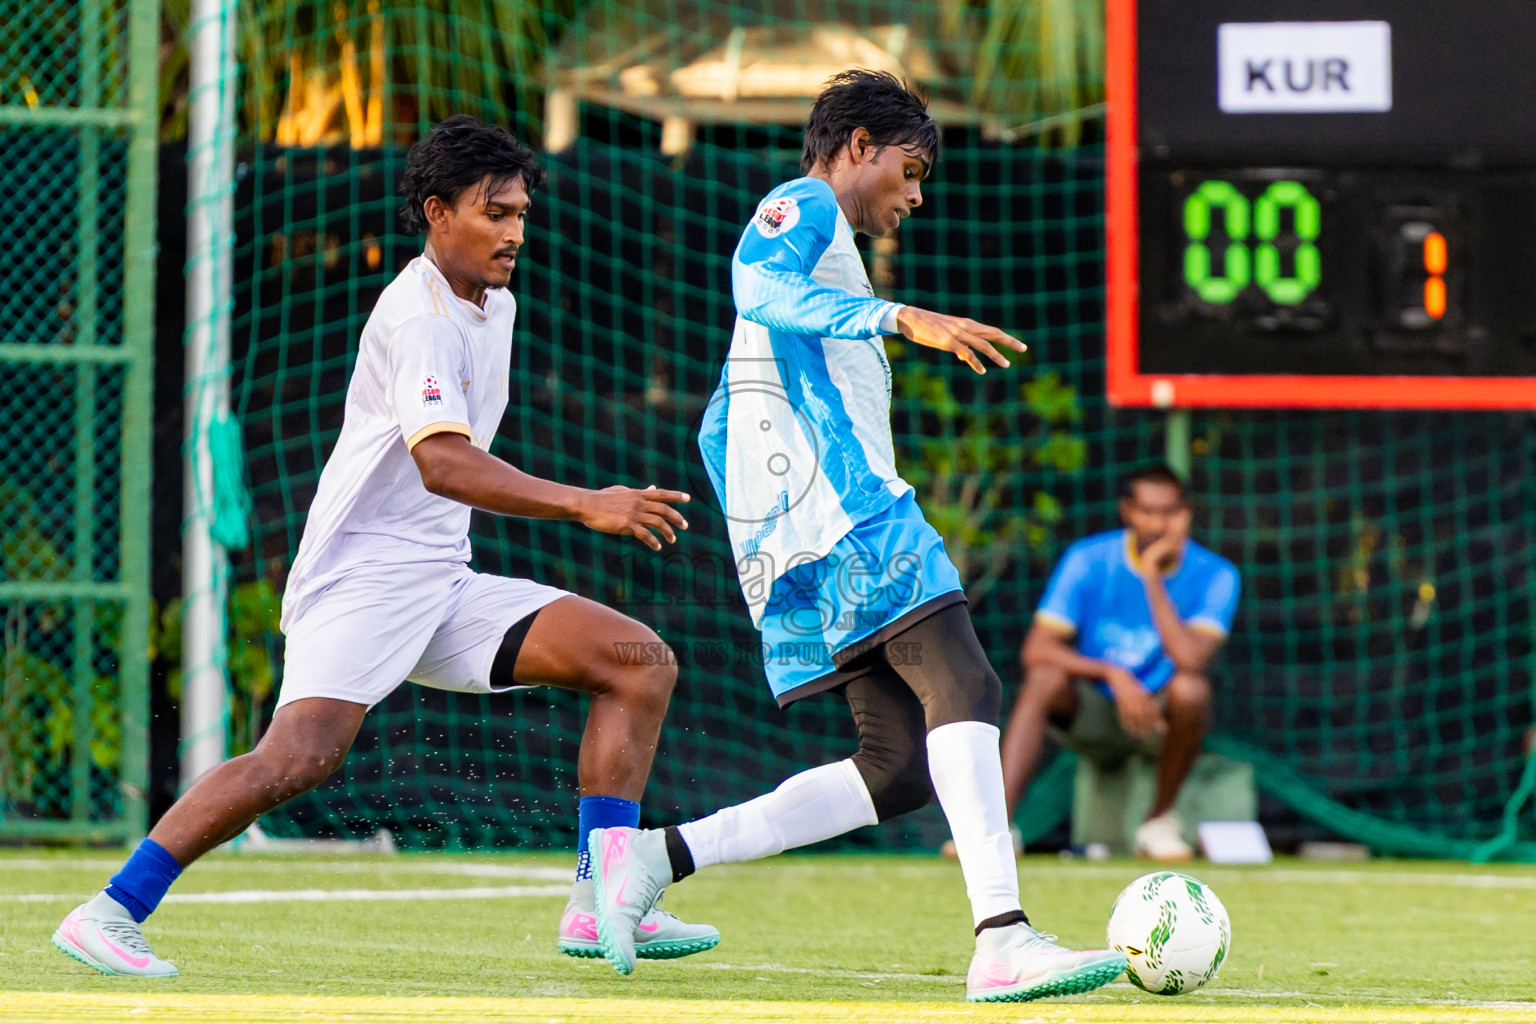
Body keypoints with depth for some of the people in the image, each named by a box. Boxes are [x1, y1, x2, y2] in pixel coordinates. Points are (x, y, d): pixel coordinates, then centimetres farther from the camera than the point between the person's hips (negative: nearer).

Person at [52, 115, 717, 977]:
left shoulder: (495, 306, 16)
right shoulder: (418, 315, -15)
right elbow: (442, 463, -30)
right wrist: (584, 506, -35)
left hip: (444, 584, 9)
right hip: (362, 575, -9)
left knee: (640, 663, -2)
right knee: (303, 755, -28)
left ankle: (601, 908, -8)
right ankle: (109, 915, -19)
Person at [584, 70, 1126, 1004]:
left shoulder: (816, 241, 32)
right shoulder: (804, 208, 3)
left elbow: (717, 433, 33)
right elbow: (761, 287, -22)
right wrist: (903, 319, -32)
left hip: (783, 537, 10)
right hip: (836, 500, -10)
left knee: (900, 769, 1)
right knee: (964, 690, -20)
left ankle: (654, 857, -1)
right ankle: (1003, 941, -33)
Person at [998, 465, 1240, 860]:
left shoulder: (1214, 575, -11)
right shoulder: (1088, 560, -8)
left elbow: (1190, 659, -27)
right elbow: (1036, 650, -16)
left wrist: (1153, 579, -26)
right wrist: (1114, 674, -30)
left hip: (1161, 718, -1)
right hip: (1095, 716, 1)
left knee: (1191, 688, -34)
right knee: (1045, 678, -30)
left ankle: (1160, 821, -15)